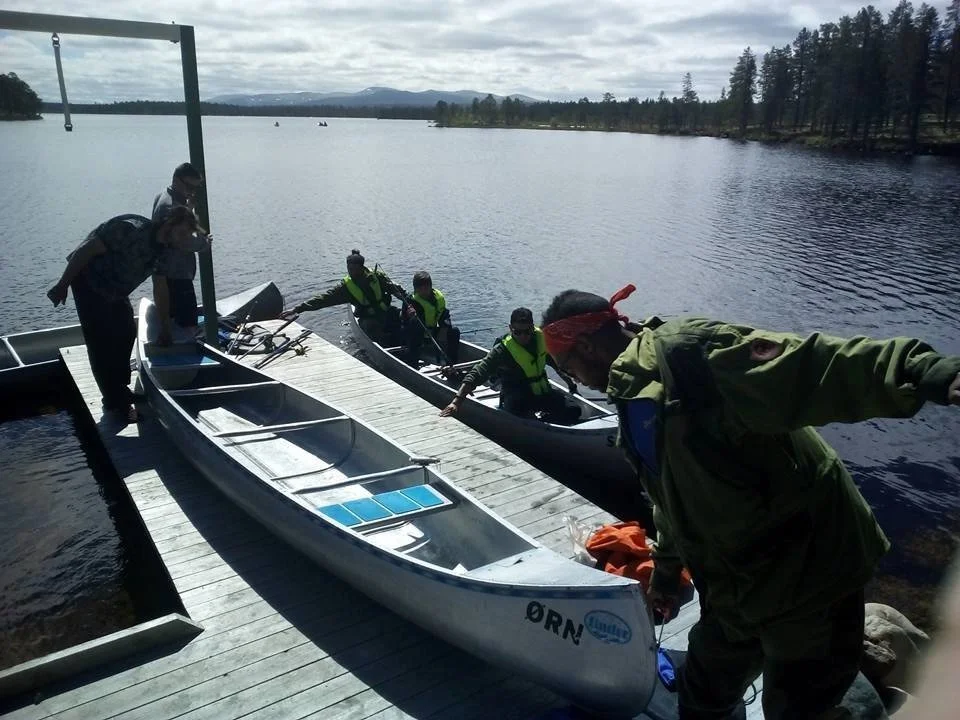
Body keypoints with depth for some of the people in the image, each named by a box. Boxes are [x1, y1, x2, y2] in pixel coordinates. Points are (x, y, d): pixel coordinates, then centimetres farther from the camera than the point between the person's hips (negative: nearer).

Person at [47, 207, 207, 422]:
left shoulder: (164, 248, -6)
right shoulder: (132, 230, -30)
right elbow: (86, 250, -26)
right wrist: (62, 285, -22)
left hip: (115, 291, 8)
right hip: (88, 281, -8)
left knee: (127, 332, 11)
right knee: (101, 342, -7)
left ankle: (120, 392, 25)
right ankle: (118, 404, -2)